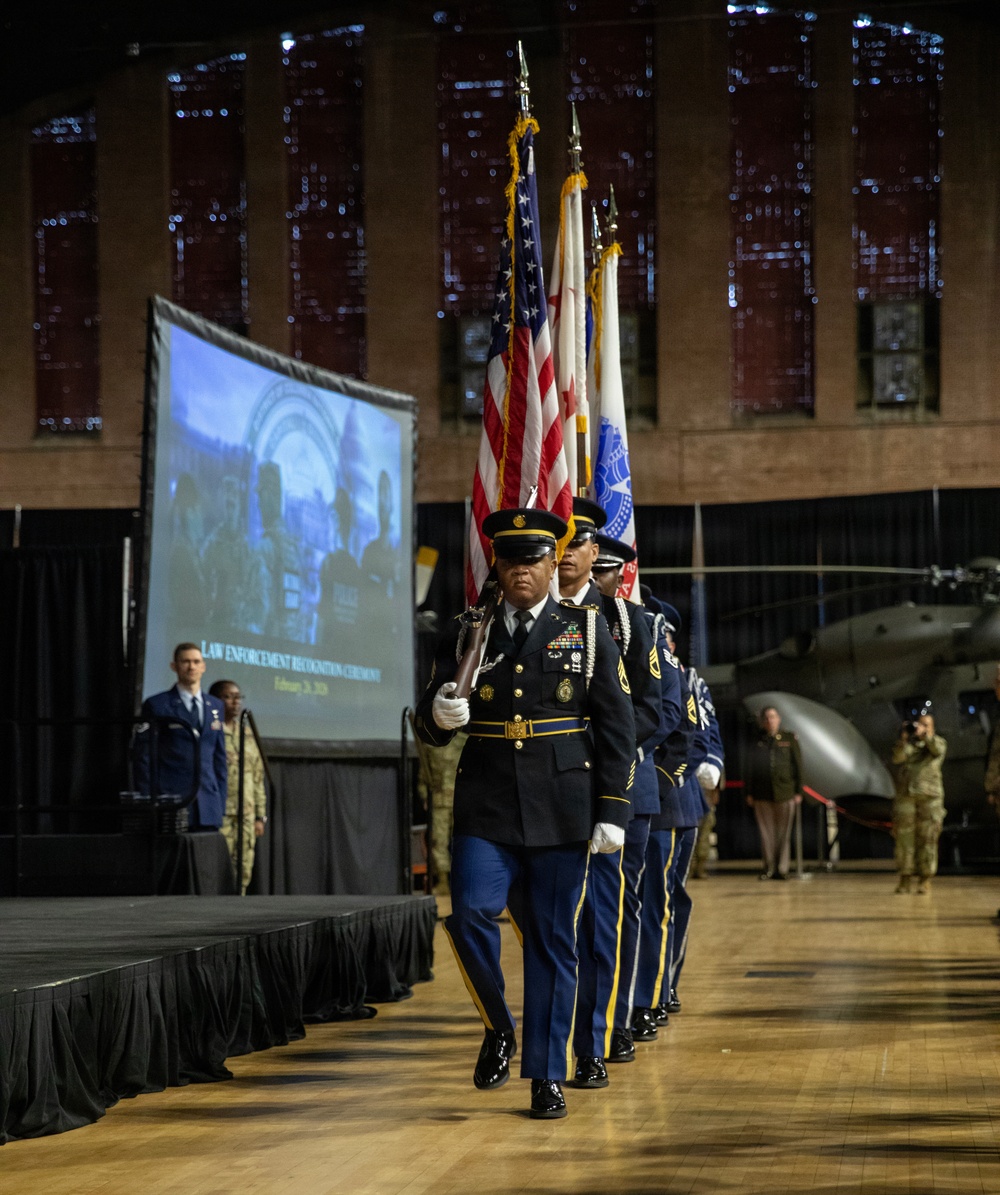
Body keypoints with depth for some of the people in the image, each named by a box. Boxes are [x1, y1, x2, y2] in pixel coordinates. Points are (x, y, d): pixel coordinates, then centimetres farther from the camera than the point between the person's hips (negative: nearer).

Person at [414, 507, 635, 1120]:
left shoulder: (588, 631, 4)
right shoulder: (467, 634, 9)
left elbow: (617, 727, 3)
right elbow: (430, 727, 10)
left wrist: (613, 810, -5)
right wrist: (441, 712, -15)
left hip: (562, 810, -1)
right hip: (487, 807, 1)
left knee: (553, 941, 2)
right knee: (470, 915, -16)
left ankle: (548, 1075, 11)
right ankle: (499, 1029, 9)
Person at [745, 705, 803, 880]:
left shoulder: (789, 739, 6)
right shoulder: (757, 741, 9)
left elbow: (797, 766, 5)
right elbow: (750, 767, 11)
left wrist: (798, 792, 0)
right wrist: (749, 793, 6)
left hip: (784, 793, -1)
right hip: (762, 795, 1)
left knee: (783, 832, 0)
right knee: (766, 832, 2)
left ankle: (782, 869, 4)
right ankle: (769, 868, 8)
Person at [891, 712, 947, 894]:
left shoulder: (937, 742, 13)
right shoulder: (908, 743, 17)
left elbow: (938, 749, -11)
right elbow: (897, 758, 0)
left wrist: (924, 735, -23)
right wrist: (903, 739, -12)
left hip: (929, 797, -2)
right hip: (905, 795, 2)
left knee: (927, 838, -5)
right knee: (904, 837, -3)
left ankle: (925, 879, -3)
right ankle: (904, 878, -1)